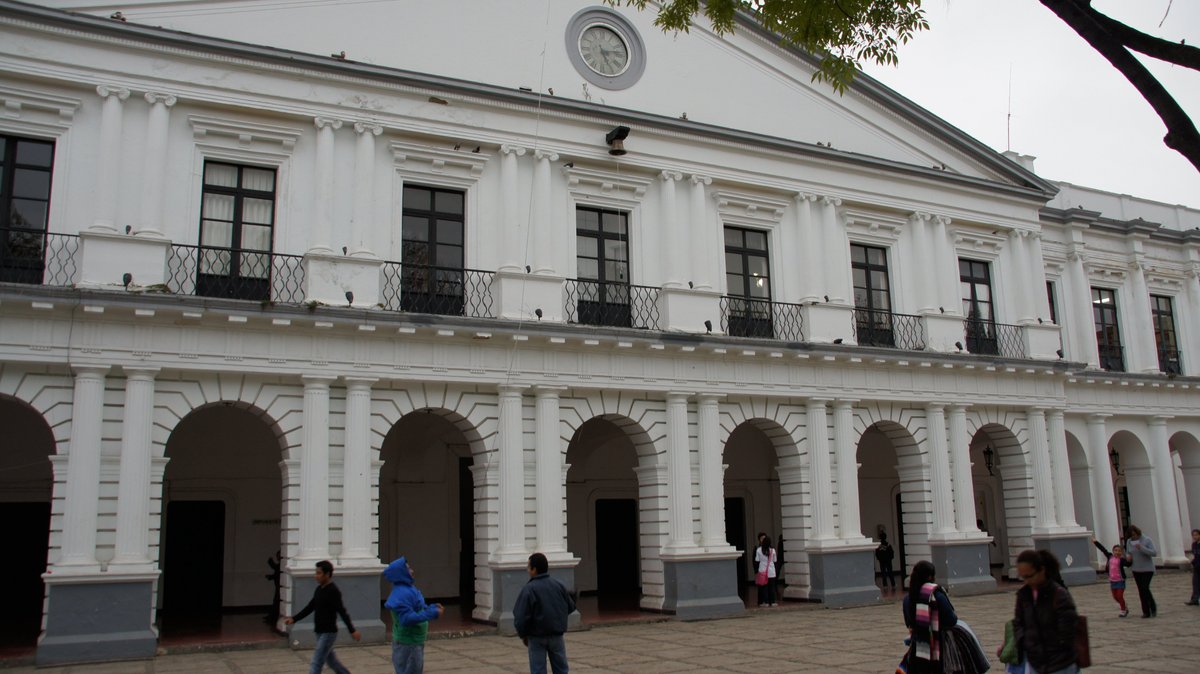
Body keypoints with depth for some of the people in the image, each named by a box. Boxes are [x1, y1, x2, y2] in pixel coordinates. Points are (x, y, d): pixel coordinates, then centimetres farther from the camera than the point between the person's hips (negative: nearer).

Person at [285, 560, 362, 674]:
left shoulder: (333, 591, -17)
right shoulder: (319, 589, 8)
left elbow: (342, 612, -21)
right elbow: (310, 608, 15)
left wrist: (352, 630, -24)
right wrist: (294, 619, 7)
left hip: (329, 633, -8)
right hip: (320, 632, 8)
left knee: (316, 663, -8)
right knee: (331, 660, 18)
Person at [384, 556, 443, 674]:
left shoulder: (408, 589, 8)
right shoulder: (402, 593, -24)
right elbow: (407, 618, -30)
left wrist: (433, 608, 4)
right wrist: (432, 613, -28)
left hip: (414, 641, 10)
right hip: (407, 643, -10)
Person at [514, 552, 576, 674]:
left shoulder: (529, 589, -16)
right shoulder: (559, 585, 0)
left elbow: (521, 616, -17)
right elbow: (571, 607, 10)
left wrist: (523, 634, -1)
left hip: (537, 637, -4)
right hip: (557, 635, 4)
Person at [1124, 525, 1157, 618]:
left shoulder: (1146, 540, -10)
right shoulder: (1129, 542, 4)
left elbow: (1154, 552, -18)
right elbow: (1127, 553, 17)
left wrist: (1142, 548, -28)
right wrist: (1128, 557, -5)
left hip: (1147, 569, -5)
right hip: (1136, 570, 5)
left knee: (1145, 588, -15)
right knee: (1141, 591, 4)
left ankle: (1153, 607, 7)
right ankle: (1146, 612, 10)